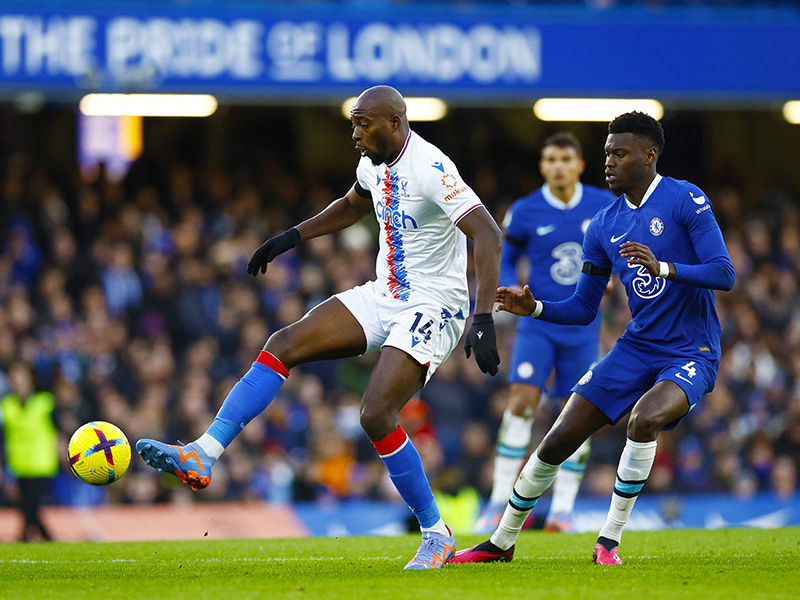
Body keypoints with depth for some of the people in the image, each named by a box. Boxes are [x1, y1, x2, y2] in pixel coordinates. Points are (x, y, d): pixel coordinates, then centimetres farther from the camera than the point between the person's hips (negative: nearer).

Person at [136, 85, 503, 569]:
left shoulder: (430, 169, -21)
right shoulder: (375, 164, 7)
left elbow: (489, 237, -28)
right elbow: (353, 206, 31)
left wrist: (483, 320, -35)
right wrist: (293, 237, 24)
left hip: (432, 308, -8)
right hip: (383, 295, 8)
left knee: (376, 415, -22)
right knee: (284, 344, -8)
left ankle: (436, 535, -4)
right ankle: (202, 456, -16)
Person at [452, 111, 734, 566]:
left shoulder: (687, 201, -10)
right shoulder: (604, 226, 8)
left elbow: (725, 274, -18)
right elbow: (583, 309, 12)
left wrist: (663, 268, -32)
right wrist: (535, 308, -7)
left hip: (691, 355, -5)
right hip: (636, 351, 5)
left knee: (645, 419, -35)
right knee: (558, 441, -2)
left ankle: (610, 541, -20)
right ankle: (502, 543, 16)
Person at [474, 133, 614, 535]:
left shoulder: (604, 206, 0)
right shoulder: (524, 212, -4)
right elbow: (505, 261, 8)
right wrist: (509, 291, -11)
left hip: (583, 326, 2)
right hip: (537, 324, -2)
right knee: (521, 403, -15)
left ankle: (563, 509, 9)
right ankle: (499, 503, -11)